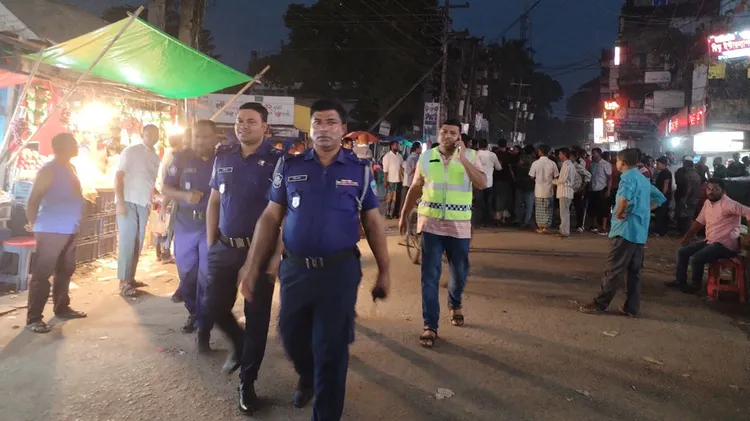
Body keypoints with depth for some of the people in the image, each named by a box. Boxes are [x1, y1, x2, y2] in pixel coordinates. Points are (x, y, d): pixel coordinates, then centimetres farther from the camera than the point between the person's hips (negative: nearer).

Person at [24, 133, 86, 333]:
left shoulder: (70, 168, 13)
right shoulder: (49, 170, -14)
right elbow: (32, 201, -15)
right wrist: (34, 225, -7)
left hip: (69, 230, 9)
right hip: (51, 231, -9)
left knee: (65, 271, 17)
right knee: (42, 274, -4)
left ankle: (61, 308, 30)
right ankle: (33, 318, 1)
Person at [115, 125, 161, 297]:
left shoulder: (155, 158, 13)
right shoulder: (131, 151, -4)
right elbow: (118, 176, -8)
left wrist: (150, 202, 12)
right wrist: (120, 201, -16)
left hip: (143, 203, 6)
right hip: (128, 201, -6)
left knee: (138, 243, 8)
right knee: (127, 242, -5)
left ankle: (131, 278, 16)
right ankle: (124, 283, -2)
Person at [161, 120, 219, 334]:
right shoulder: (182, 158, 0)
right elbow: (165, 189, 3)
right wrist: (184, 195, -17)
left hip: (212, 226, -2)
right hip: (184, 225, 3)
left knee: (207, 276, -1)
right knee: (186, 273, 12)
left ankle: (204, 321, 13)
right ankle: (193, 312, 31)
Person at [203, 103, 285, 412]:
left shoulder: (277, 161, -8)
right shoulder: (223, 158, 6)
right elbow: (214, 202, 13)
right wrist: (210, 244, 8)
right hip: (224, 248, 4)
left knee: (256, 317, 5)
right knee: (215, 308, 11)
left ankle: (247, 382, 22)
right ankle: (239, 344, 42)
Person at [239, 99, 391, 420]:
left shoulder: (360, 170, 0)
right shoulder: (289, 166, 3)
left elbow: (373, 223, 4)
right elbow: (270, 218, 3)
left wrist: (384, 272, 3)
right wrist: (253, 268, 0)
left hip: (340, 270, -2)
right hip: (294, 269, 2)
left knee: (331, 348, 7)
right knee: (292, 337, 18)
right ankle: (307, 378, 52)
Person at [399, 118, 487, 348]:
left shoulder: (471, 156, -3)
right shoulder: (426, 157, 2)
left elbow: (482, 184, -18)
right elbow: (415, 188, 11)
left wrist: (463, 158, -23)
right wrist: (404, 215, 13)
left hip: (459, 226, 0)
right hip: (430, 224, 0)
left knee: (460, 273, 14)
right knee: (430, 276, -1)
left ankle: (455, 304, 45)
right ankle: (430, 326, 6)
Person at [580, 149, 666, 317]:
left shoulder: (628, 177, -12)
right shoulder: (644, 179, 17)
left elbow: (625, 196, -34)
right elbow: (660, 198, 27)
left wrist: (619, 213, -18)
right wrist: (644, 209, 16)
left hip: (626, 229, -9)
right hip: (640, 232, 9)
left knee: (614, 269, -3)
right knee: (634, 271, 10)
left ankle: (600, 303, 4)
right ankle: (632, 308, 14)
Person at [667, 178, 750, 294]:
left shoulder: (728, 204, -19)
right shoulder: (707, 202, 9)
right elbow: (700, 221, 17)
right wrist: (688, 235, 8)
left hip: (725, 244, -9)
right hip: (709, 241, 9)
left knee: (696, 258, -23)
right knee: (682, 251, 5)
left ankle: (697, 284, 1)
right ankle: (680, 280, 16)